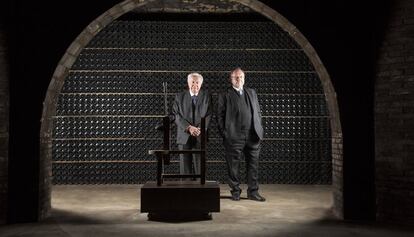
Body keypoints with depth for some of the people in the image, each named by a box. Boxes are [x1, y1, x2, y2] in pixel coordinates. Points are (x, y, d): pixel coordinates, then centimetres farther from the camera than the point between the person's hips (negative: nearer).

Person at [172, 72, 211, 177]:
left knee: (199, 166, -1)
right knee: (185, 166, 2)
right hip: (184, 136, 1)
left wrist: (200, 129, -15)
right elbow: (176, 115, 0)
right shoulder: (180, 97, 9)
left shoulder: (206, 96, 8)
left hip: (200, 136, -1)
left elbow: (208, 115, 0)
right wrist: (189, 127, -14)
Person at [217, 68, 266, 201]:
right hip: (234, 137, -4)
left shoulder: (252, 93, 17)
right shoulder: (224, 95, 3)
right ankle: (235, 192, 16)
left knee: (253, 165, 7)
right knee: (233, 166, 3)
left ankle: (253, 192, 16)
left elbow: (258, 112, 19)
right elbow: (220, 116, 0)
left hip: (252, 136, 4)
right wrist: (224, 134, -7)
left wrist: (258, 129, 10)